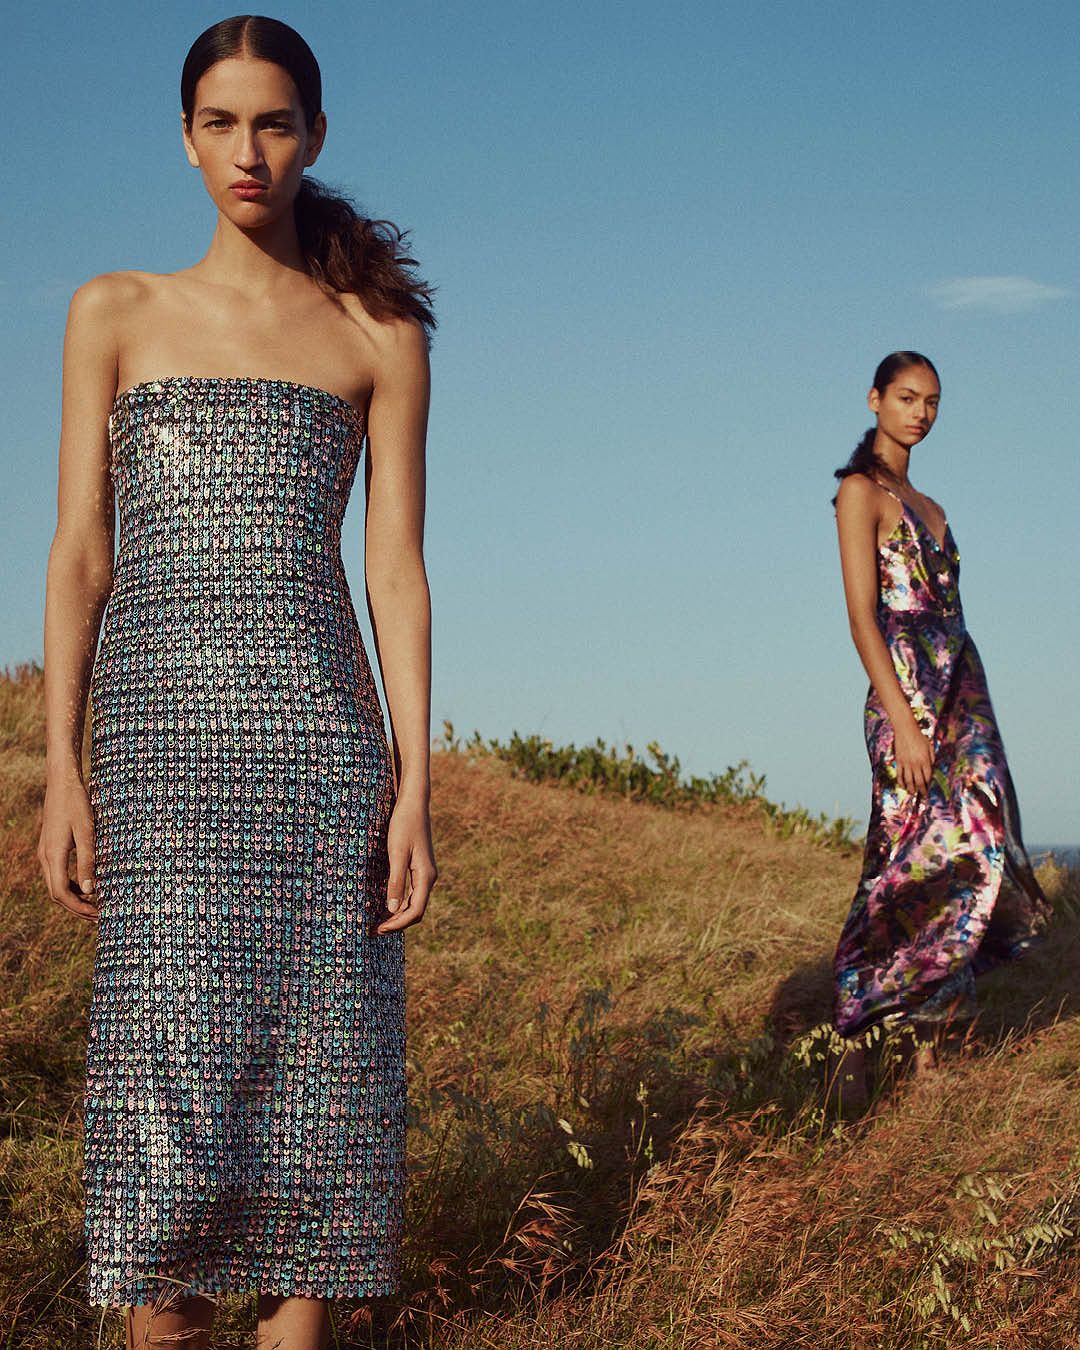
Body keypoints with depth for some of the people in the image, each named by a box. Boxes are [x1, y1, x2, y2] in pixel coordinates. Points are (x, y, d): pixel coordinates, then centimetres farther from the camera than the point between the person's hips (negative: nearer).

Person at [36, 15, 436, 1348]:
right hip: (158, 719, -1)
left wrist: (413, 781, -3)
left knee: (315, 1064, 0)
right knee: (170, 1059, -7)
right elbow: (79, 552, 6)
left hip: (320, 732, 1)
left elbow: (396, 566, 6)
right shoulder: (116, 313, 11)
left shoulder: (378, 334, 11)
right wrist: (62, 771, -3)